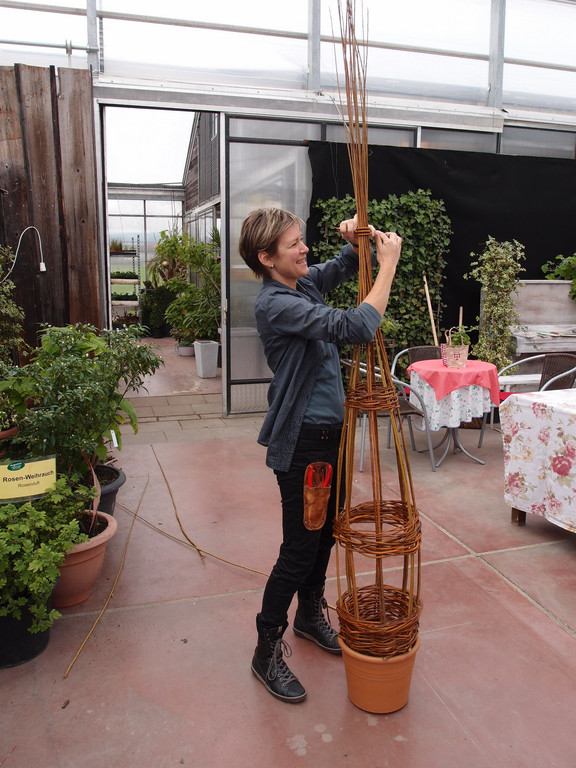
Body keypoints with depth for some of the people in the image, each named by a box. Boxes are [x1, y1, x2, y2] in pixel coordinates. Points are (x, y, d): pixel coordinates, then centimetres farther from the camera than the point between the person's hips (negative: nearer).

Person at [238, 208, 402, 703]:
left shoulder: (305, 283, 5)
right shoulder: (276, 304, -22)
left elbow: (345, 268, 24)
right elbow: (354, 329, -32)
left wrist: (357, 243, 1)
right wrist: (388, 266, -22)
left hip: (331, 431, 9)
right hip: (301, 442, -9)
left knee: (325, 533, 21)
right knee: (299, 549, 1)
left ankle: (310, 615, 44)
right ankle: (268, 650, 22)